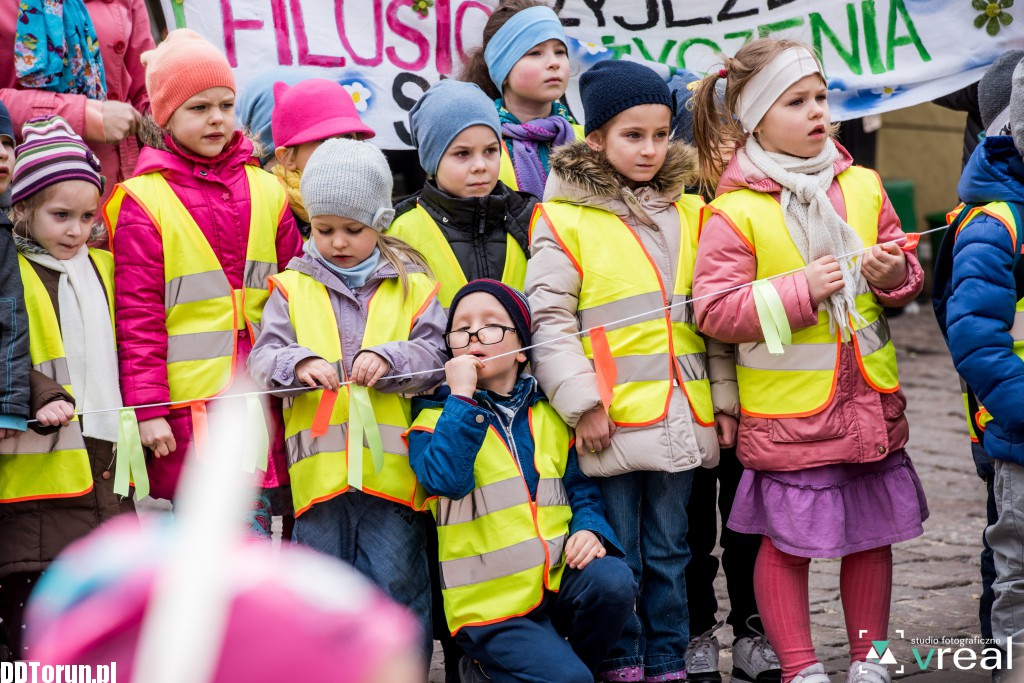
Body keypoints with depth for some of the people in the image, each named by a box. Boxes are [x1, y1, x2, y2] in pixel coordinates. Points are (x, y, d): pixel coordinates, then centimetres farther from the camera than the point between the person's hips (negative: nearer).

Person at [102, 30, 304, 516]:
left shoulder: (266, 191, 11)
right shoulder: (143, 201, -2)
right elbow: (137, 317, -4)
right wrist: (147, 408, -8)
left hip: (260, 399, 4)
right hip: (187, 404, -4)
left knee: (255, 531, 4)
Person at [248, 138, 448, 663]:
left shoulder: (411, 287, 8)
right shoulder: (292, 289, 9)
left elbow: (434, 355, -1)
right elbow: (263, 358, 0)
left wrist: (387, 359, -19)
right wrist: (298, 364, -21)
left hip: (391, 464, -1)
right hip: (318, 467, 1)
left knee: (397, 582, 1)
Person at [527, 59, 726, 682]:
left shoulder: (689, 213, 11)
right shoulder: (564, 220, -5)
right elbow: (548, 320, -7)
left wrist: (722, 400, 11)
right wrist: (582, 402, -13)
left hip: (679, 417, 4)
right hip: (612, 420, -4)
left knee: (669, 553, 12)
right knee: (617, 555, 3)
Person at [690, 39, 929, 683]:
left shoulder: (862, 186, 5)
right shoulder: (735, 211, -11)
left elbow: (908, 270, 15)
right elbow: (714, 310, -14)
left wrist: (894, 275, -8)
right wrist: (800, 290, -20)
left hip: (870, 403, 5)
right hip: (787, 410, -5)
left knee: (872, 534, 13)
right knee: (787, 541, 4)